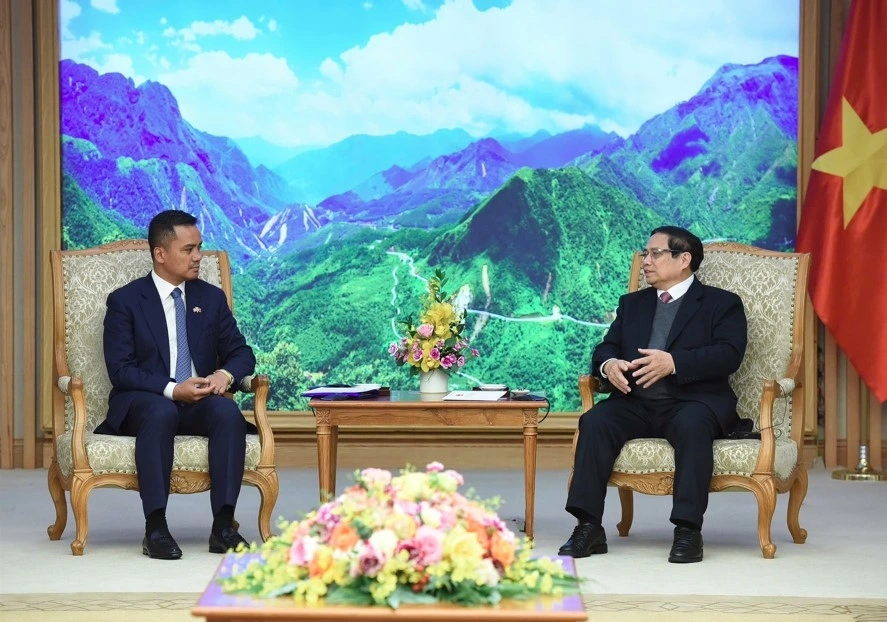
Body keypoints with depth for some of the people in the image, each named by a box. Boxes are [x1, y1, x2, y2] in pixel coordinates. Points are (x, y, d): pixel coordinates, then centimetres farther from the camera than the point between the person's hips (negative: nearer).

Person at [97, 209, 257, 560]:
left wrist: (226, 374, -13)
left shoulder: (212, 298, 13)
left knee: (228, 412, -32)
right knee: (161, 412, -39)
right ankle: (155, 528, -38)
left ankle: (223, 525, -34)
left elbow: (241, 353, 12)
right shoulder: (125, 301, 1)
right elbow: (120, 370, -8)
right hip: (145, 403, -3)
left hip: (199, 403, 3)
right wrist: (172, 390, -22)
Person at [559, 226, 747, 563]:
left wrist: (673, 362, -21)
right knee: (595, 421, -26)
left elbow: (728, 355, -7)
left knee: (692, 425, -38)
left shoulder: (722, 304, 8)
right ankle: (588, 527, -28)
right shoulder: (632, 304, 26)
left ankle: (688, 530, -37)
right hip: (636, 402, 4)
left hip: (693, 401, -4)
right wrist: (608, 364, -8)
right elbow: (606, 347, 18)